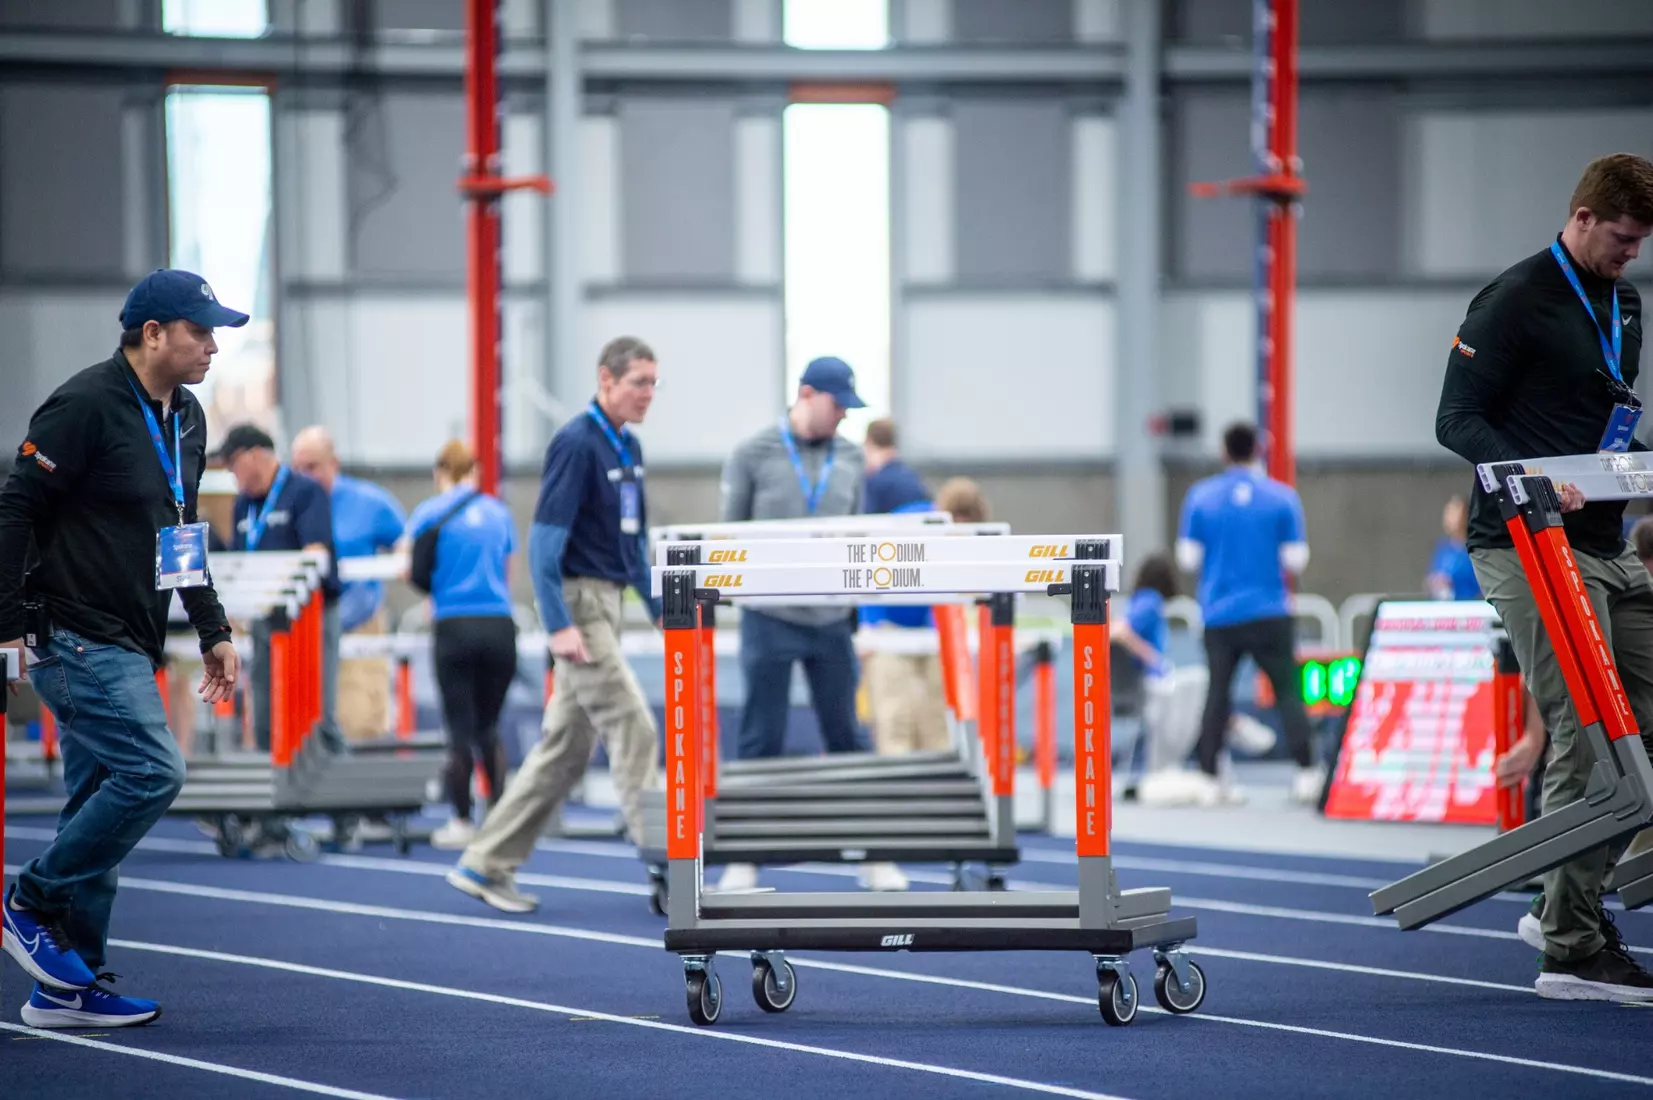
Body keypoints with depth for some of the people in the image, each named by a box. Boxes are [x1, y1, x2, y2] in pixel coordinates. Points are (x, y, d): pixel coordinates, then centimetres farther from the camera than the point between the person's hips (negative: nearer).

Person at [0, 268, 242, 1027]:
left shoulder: (185, 419, 14)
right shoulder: (86, 407, -14)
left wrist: (212, 630, 21)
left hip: (128, 647, 9)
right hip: (78, 639, -9)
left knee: (99, 805, 9)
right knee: (152, 772, -18)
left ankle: (67, 987, 13)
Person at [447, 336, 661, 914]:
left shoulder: (628, 447, 13)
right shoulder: (576, 443, -14)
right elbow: (544, 540, -18)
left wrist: (658, 607, 20)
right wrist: (558, 626, -23)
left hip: (607, 603, 9)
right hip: (578, 602, -9)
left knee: (565, 747, 10)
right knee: (633, 729, -10)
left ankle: (486, 865, 15)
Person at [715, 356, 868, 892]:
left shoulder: (850, 458, 7)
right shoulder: (753, 455, -2)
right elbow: (730, 534, 3)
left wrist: (861, 611, 10)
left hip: (832, 621, 3)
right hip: (770, 620, -3)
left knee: (846, 737, 7)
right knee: (761, 741, 1)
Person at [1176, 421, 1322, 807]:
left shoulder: (1200, 497, -1)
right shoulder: (1283, 497, -3)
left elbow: (1188, 558, 0)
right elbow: (1296, 560, -3)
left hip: (1219, 614, 1)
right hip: (1269, 612, -1)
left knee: (1217, 693, 9)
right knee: (1287, 690, 7)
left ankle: (1208, 779, 5)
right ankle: (1306, 772, 0)